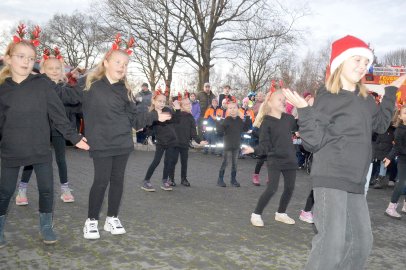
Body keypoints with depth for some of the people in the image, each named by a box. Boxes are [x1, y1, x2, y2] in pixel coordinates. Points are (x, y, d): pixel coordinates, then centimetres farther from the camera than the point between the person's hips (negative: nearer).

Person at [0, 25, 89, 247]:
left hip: (40, 149, 0)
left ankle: (46, 227, 25)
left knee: (46, 189, 7)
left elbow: (58, 114, -2)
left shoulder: (42, 84, -3)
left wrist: (74, 137, -4)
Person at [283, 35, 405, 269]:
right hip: (331, 180, -8)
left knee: (362, 241, 12)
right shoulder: (327, 98, -8)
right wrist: (304, 110, -27)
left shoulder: (365, 99, 12)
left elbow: (381, 125, 30)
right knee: (332, 241, -14)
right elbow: (313, 142, -14)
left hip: (356, 182, 8)